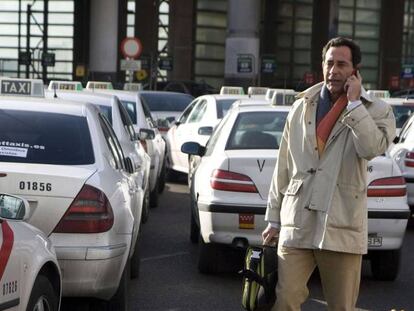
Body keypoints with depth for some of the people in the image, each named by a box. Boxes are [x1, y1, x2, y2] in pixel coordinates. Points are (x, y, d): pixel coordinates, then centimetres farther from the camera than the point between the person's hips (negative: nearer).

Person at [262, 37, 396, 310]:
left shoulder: (376, 111, 3)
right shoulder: (302, 107, 13)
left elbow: (373, 148, -20)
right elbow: (284, 167, 15)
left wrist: (354, 102, -12)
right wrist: (274, 219, 14)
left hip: (341, 225, -2)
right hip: (296, 224, 2)